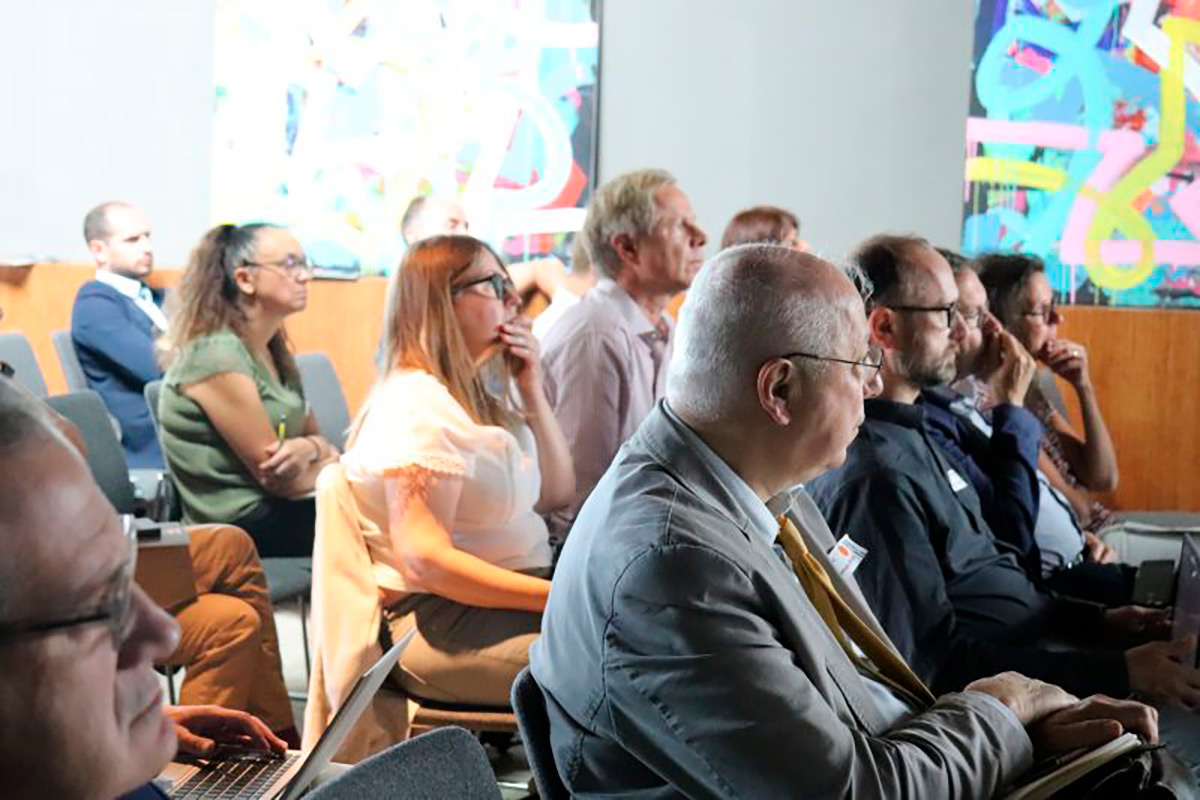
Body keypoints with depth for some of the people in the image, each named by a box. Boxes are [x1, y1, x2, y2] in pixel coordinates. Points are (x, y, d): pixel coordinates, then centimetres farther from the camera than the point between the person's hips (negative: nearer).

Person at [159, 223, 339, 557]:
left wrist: (308, 449, -12)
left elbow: (315, 436, 12)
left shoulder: (274, 351, 11)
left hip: (281, 513, 8)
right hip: (241, 529, -8)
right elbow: (275, 477, -17)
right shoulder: (216, 357, -16)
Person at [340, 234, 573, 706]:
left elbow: (557, 494, 20)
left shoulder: (483, 392, 16)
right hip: (438, 623, -9)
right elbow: (425, 560, -22)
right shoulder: (418, 406, -14)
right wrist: (562, 596, -23)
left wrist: (532, 391, 7)